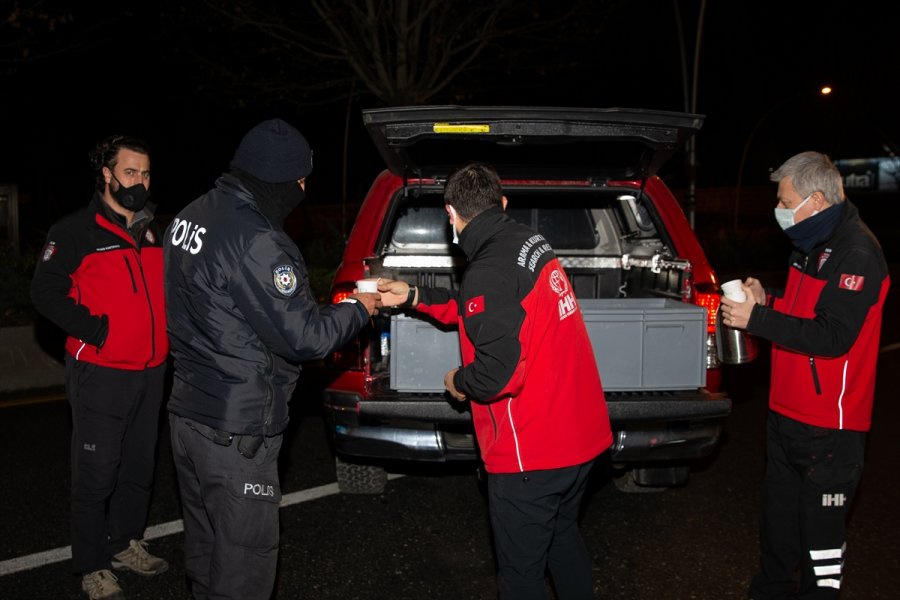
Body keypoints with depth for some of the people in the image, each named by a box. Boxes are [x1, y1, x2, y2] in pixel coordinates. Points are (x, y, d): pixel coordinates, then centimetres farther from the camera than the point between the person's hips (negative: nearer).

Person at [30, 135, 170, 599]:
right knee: (97, 474, 1)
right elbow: (46, 291, -14)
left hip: (150, 371, 7)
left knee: (140, 466, 17)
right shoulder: (76, 231, -7)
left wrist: (166, 333, 9)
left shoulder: (153, 233, 13)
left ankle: (127, 544, 35)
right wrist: (97, 331, -20)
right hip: (101, 373, -7)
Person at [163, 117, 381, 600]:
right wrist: (359, 309, -3)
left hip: (187, 412, 9)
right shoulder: (254, 241, -23)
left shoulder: (191, 217, 6)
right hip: (235, 432, -9)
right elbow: (305, 338, -21)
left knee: (203, 543, 23)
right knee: (245, 560, 4)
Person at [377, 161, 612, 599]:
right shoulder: (531, 243, 5)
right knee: (563, 536, 30)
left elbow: (497, 374, -27)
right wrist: (413, 296, 19)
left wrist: (459, 383, -6)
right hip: (581, 433, 9)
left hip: (530, 452, -9)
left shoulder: (489, 271, -23)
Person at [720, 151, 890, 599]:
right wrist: (768, 300, 3)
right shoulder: (812, 244, 12)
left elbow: (835, 336, -25)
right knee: (780, 511, 20)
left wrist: (758, 319, -24)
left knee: (820, 525, 2)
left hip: (828, 424, -9)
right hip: (786, 410, 9)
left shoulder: (857, 253, -18)